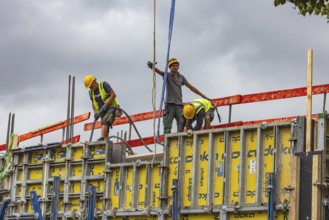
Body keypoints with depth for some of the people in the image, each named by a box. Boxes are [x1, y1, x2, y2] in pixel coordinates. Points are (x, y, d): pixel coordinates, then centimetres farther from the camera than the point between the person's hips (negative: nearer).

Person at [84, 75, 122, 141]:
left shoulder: (104, 85, -9)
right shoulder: (91, 92, 10)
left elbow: (113, 94, -15)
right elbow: (93, 103, 20)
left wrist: (105, 105, -20)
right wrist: (95, 112, 1)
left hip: (112, 108, -7)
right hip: (103, 111, 8)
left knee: (104, 121, -31)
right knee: (105, 130, -3)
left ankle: (102, 139, -46)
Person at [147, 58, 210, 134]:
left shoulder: (181, 77, 15)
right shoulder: (167, 76, 3)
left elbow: (191, 87, 18)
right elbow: (159, 72, -17)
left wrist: (203, 96, 16)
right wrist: (153, 67, -41)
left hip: (179, 105, 4)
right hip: (169, 104, -4)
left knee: (181, 126, -1)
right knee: (167, 127, -7)